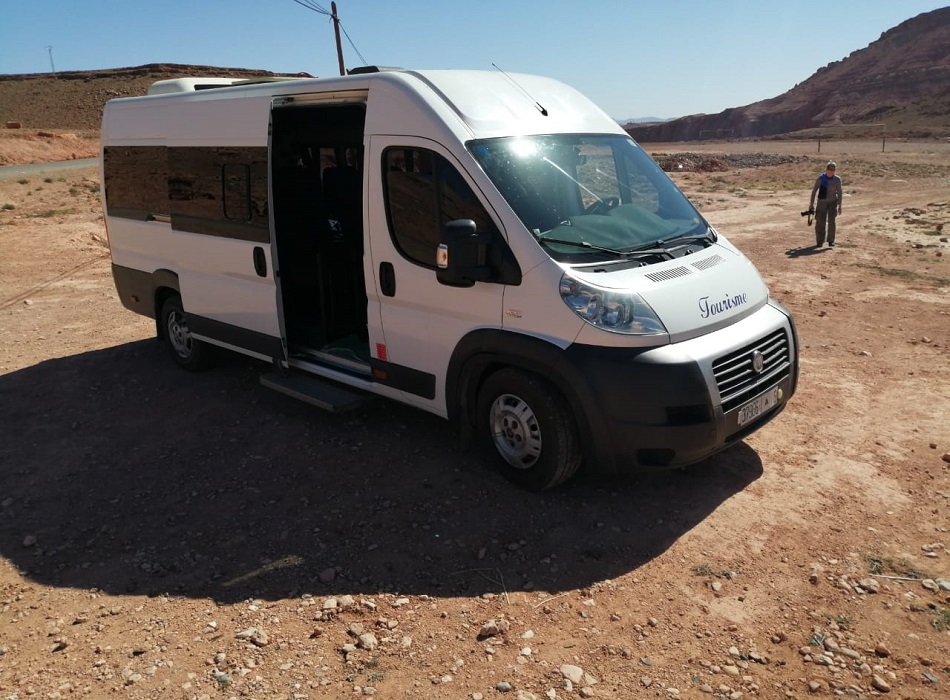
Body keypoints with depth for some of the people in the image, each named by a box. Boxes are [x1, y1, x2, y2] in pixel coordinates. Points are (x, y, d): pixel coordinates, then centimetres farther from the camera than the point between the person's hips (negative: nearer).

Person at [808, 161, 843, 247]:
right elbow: (814, 191, 2)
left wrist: (839, 206, 2)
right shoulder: (820, 178, -5)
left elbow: (839, 193, 3)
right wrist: (811, 204, 2)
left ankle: (831, 241, -5)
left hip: (833, 202, 0)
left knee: (831, 220, -13)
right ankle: (820, 241, 10)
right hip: (822, 202, 0)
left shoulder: (837, 180, -3)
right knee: (820, 222, -3)